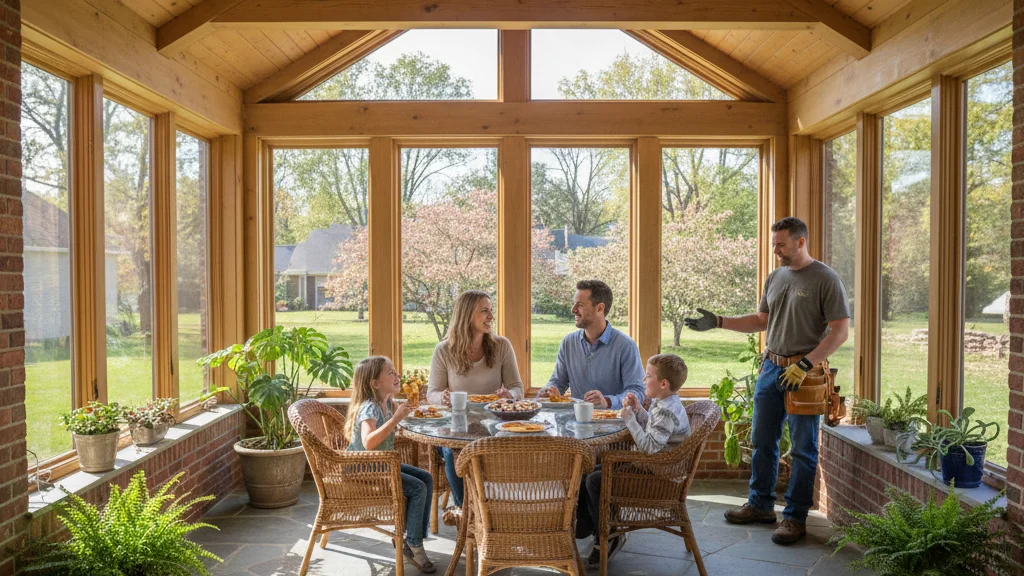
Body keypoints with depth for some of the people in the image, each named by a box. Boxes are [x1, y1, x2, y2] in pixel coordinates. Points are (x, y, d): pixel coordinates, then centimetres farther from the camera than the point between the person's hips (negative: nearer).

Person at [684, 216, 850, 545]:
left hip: (805, 373, -7)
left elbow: (840, 331, -12)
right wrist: (717, 322, 9)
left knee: (803, 449, 4)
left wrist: (804, 365, -18)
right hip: (771, 367, 7)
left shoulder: (826, 280, -9)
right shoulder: (775, 277, 11)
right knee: (762, 441, 13)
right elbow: (761, 321, 19)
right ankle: (760, 506, 27)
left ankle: (795, 517, 14)